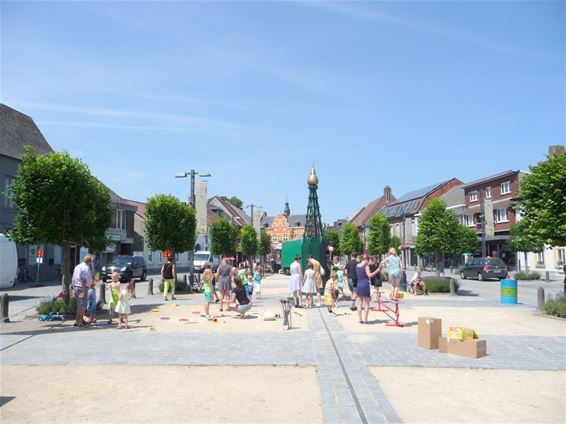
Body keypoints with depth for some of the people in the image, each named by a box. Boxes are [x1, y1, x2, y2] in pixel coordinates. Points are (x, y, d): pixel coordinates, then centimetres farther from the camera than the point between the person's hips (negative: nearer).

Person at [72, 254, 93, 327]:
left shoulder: (77, 267, 14)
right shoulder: (86, 268, -14)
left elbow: (73, 279, 16)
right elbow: (84, 280, -21)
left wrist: (74, 289, 20)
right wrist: (83, 292, -21)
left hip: (76, 287, 9)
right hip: (82, 288, -9)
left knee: (80, 305, 20)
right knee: (81, 305, -3)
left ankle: (82, 320, 32)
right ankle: (77, 322, -2)